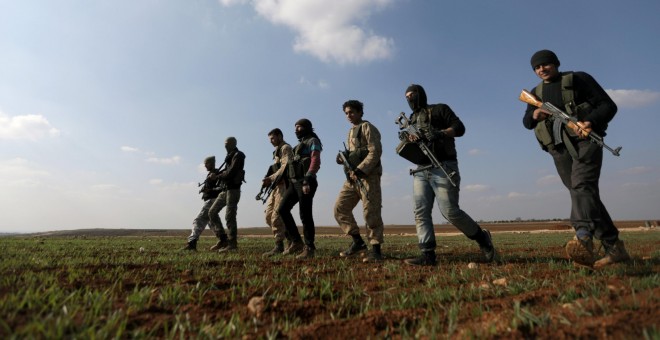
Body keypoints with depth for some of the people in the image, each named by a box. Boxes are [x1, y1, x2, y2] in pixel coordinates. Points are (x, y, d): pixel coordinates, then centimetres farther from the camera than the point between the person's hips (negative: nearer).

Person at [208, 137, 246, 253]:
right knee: (212, 211, 7)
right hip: (225, 189, 9)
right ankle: (222, 239, 11)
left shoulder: (238, 156, -10)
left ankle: (232, 243, 1)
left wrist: (218, 176, -5)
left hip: (233, 189, -9)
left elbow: (230, 173, -18)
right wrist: (216, 173, 2)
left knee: (229, 216, -8)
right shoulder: (230, 156, 18)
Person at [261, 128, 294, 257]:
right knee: (269, 216, 7)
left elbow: (285, 167, -17)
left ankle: (279, 247, -8)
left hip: (284, 185, -10)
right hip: (277, 186, 10)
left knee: (276, 216, -13)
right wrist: (269, 180, 6)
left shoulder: (286, 148, -4)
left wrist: (271, 178, -22)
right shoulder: (277, 151, 25)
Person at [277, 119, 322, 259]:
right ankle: (296, 242, 10)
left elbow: (315, 161, -16)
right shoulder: (300, 144, 26)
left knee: (305, 215, -8)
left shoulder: (313, 141, -1)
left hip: (305, 182, -9)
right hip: (295, 182, 9)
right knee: (282, 209, 4)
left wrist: (307, 180, -27)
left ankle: (309, 248, 1)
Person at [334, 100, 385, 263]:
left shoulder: (367, 127, -2)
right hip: (352, 177, 8)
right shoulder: (351, 132, 24)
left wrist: (359, 170, -21)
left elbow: (375, 152, -13)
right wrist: (342, 158, 3)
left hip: (368, 176, -8)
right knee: (340, 208, 1)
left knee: (370, 212, -9)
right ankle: (358, 241, 9)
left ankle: (376, 250, 0)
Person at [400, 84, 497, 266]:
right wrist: (408, 140, -5)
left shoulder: (439, 109, 8)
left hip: (443, 168, -6)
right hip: (421, 171, 6)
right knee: (420, 213, -6)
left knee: (450, 212, -11)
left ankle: (482, 238, 12)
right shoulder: (411, 120, 24)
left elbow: (459, 127, -4)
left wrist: (441, 133, -21)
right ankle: (428, 255, -5)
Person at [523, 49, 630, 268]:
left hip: (584, 140, -5)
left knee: (582, 186, -27)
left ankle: (583, 238, -46)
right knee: (583, 194, 2)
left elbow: (608, 105, -1)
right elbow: (526, 122, 19)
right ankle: (614, 248, 8)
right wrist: (534, 115, -5)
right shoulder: (536, 92, 19)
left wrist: (591, 121, -23)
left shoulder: (578, 79, 5)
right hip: (559, 148, 5)